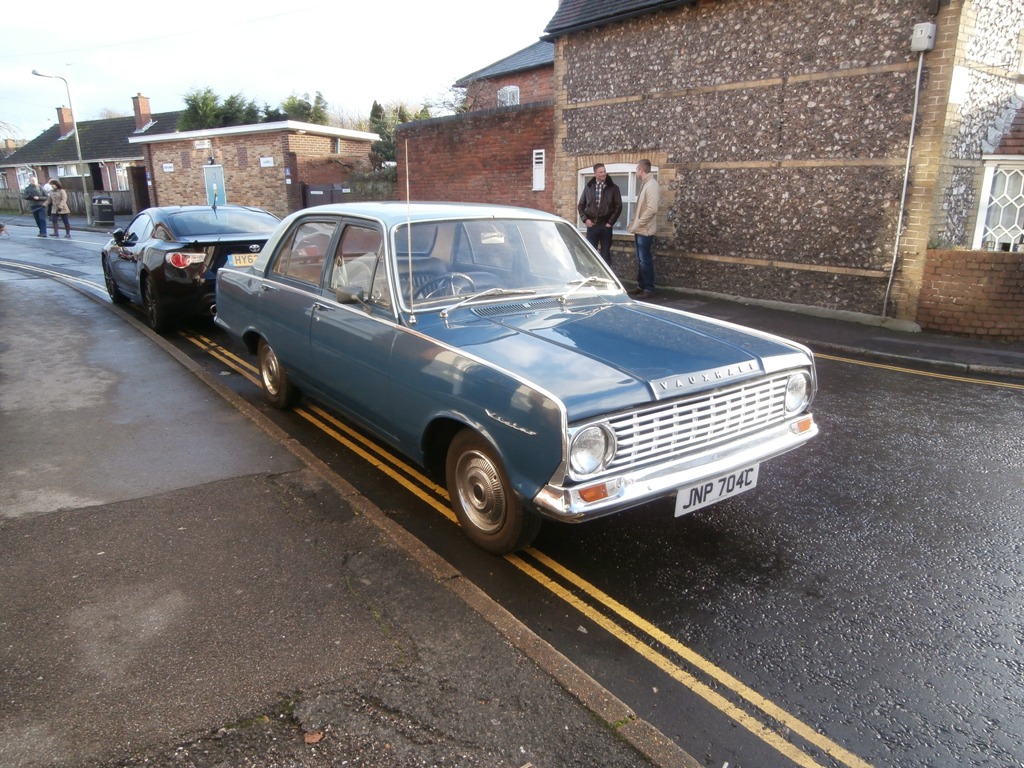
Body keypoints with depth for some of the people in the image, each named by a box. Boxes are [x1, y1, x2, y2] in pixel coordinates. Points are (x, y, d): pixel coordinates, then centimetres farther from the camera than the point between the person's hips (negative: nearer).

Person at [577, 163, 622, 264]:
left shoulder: (613, 187, 0)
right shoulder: (588, 187, 6)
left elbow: (618, 206, 0)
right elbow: (581, 205, 11)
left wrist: (610, 222, -6)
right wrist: (585, 219, -2)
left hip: (606, 225, -1)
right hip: (591, 225, 1)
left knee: (605, 253, 5)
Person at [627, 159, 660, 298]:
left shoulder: (652, 185, -15)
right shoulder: (645, 184, 15)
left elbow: (652, 209, -23)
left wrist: (637, 224, -18)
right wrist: (634, 224, 11)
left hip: (645, 230, -9)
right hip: (640, 230, 9)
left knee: (645, 260, -6)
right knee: (640, 260, 14)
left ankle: (649, 289, 0)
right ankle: (641, 286, 21)